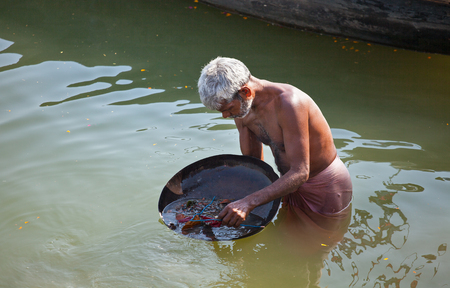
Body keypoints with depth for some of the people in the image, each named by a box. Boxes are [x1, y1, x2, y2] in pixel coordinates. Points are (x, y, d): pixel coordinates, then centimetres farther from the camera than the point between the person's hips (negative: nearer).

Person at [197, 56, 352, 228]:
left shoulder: (288, 102, -35)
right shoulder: (241, 107, -10)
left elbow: (300, 172, -36)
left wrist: (249, 202, -44)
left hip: (326, 187, -7)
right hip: (292, 183, 8)